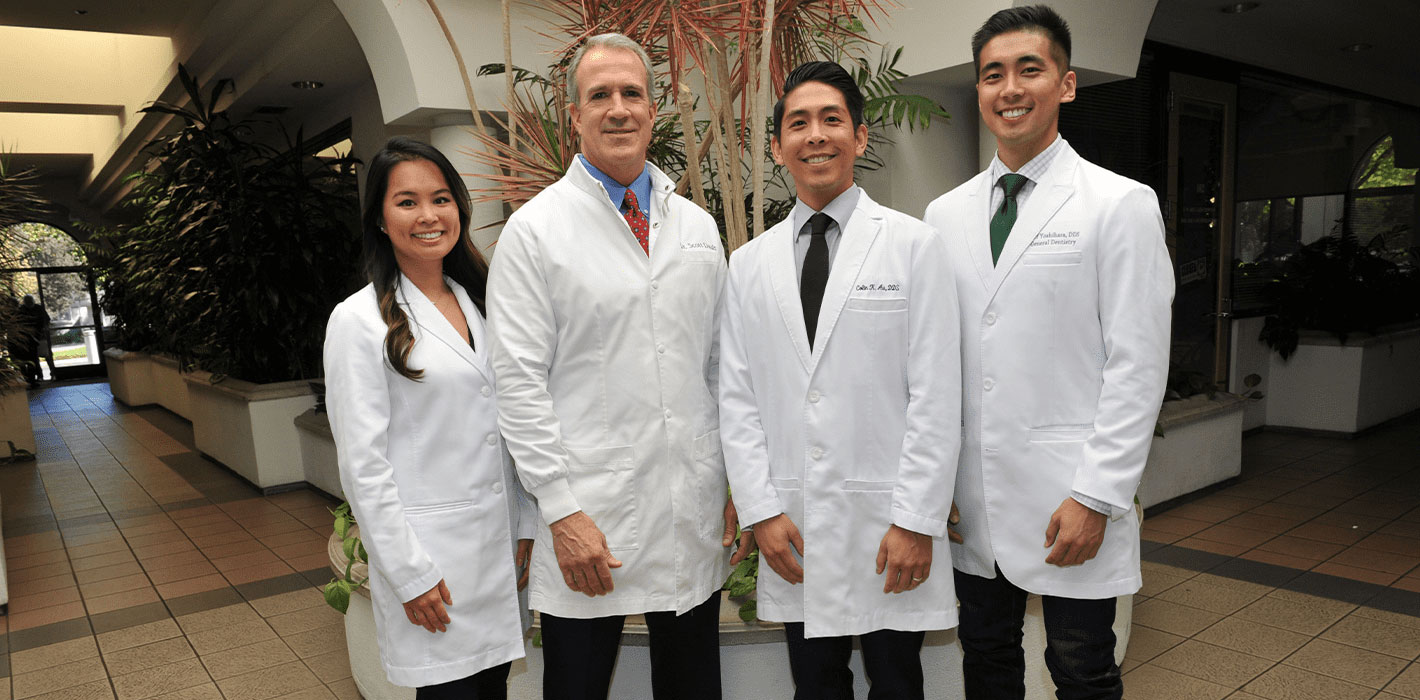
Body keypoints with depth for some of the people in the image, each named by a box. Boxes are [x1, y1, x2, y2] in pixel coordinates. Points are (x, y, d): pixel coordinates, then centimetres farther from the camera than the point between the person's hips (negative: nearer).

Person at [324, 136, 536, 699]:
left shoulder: (478, 303, 9)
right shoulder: (359, 321, -9)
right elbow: (363, 464, -11)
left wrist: (526, 525, 8)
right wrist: (410, 574, -12)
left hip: (500, 546, 5)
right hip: (427, 554, -5)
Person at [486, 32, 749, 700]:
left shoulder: (697, 227, 9)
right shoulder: (534, 229, -4)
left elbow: (721, 363, 12)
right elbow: (520, 382, -9)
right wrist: (562, 510, -13)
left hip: (695, 511, 4)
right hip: (588, 514, -4)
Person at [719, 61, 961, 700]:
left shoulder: (913, 245, -2)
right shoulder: (749, 263, 7)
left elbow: (936, 395, -7)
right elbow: (736, 399, 6)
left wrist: (917, 522, -11)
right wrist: (761, 510, -2)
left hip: (889, 525, -2)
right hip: (794, 527, 3)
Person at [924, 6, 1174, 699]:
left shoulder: (1122, 205, -4)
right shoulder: (944, 213, 8)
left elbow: (1137, 364, -8)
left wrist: (1096, 497, -13)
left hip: (1071, 497, -3)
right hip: (972, 495, 4)